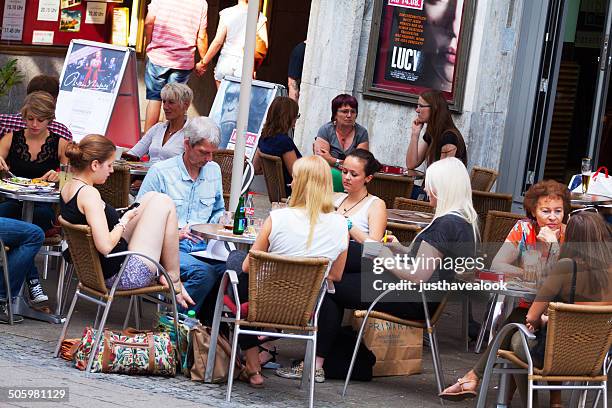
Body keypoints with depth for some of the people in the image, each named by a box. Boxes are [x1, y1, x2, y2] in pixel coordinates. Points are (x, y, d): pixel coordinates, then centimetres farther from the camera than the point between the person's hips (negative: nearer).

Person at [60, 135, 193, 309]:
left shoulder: (67, 188, 7)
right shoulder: (89, 193, -22)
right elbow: (106, 246, -28)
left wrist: (121, 217, 9)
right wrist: (125, 220, -12)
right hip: (124, 277, -10)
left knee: (151, 198, 16)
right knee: (163, 203, -3)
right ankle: (173, 279, 6)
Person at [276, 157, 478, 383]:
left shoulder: (446, 225, -23)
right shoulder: (467, 222, 8)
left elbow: (416, 277, -24)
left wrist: (387, 258, -9)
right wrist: (401, 250, 10)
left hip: (413, 303, -10)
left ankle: (315, 366, 3)